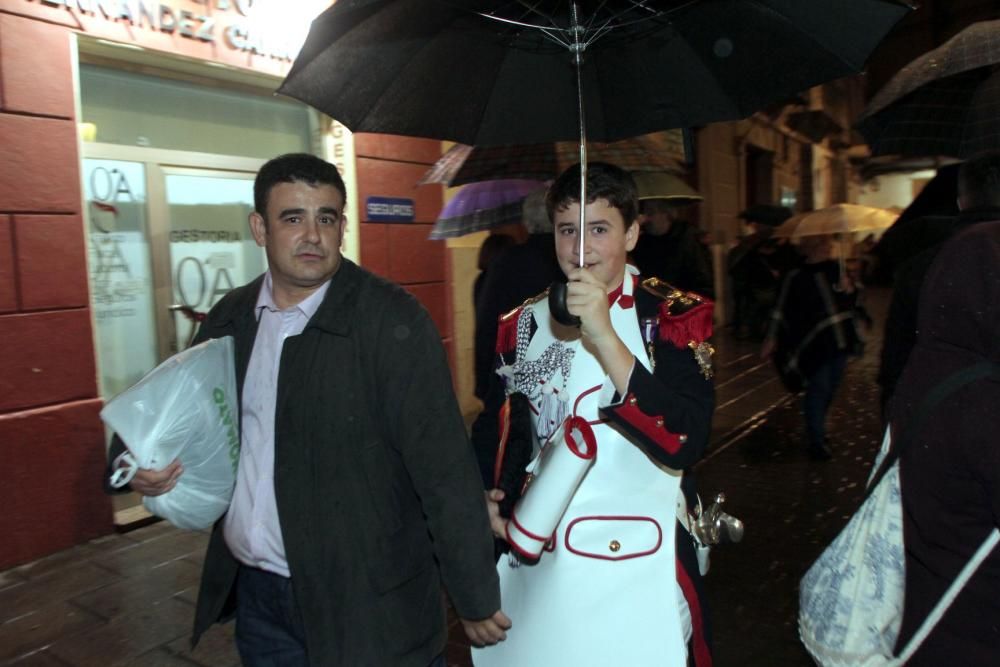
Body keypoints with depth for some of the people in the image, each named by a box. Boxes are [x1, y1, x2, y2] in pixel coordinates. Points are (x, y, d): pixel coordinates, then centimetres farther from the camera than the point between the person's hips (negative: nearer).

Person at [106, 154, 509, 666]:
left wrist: (476, 600, -13)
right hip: (254, 596, 5)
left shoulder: (391, 320, -17)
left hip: (364, 605, -5)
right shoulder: (229, 318, 1)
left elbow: (444, 469, -17)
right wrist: (148, 465, -4)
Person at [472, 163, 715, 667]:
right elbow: (496, 431, 15)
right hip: (537, 558, 4)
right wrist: (488, 498, -2)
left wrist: (604, 337, -28)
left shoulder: (675, 316, -8)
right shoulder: (522, 325, 2)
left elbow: (685, 443, -22)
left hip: (637, 564, -3)